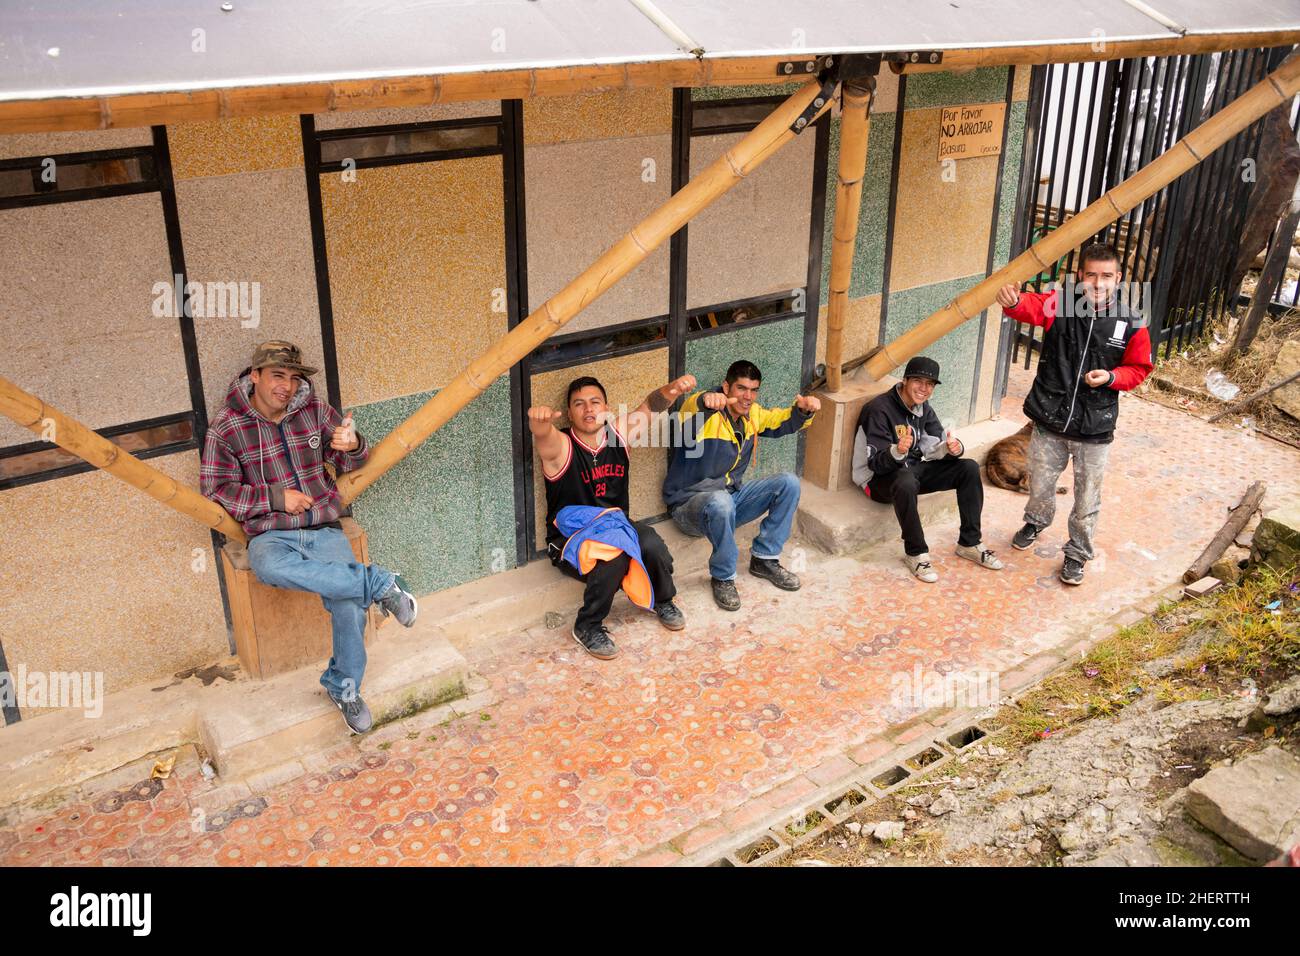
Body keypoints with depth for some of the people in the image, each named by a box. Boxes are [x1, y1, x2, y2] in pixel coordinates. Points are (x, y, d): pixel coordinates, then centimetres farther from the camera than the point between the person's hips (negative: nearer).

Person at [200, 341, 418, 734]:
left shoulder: (314, 409, 7)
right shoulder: (226, 427, 0)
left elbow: (350, 463, 15)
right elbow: (216, 490, -1)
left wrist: (352, 446, -11)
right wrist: (276, 498, -10)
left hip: (324, 529, 2)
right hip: (271, 535, -2)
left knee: (350, 605, -22)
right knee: (269, 567, -40)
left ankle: (344, 687, 5)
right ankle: (378, 583, -29)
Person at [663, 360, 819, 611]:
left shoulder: (752, 413, 5)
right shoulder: (704, 414, -21)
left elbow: (781, 421, 18)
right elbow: (689, 411, -45)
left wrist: (803, 409, -5)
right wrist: (705, 401, -70)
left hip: (732, 496, 7)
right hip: (689, 504, -7)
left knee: (788, 483, -6)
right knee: (721, 502, -41)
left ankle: (764, 559, 3)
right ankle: (723, 578, -19)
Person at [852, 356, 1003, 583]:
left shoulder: (923, 408, 4)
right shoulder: (879, 409, -20)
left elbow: (935, 449, 0)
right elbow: (876, 463, -25)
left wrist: (953, 448, -23)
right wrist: (897, 452, -45)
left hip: (913, 469, 8)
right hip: (880, 478, -8)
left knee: (969, 468, -5)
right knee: (907, 482, -41)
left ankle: (969, 543, 3)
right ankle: (916, 553, -21)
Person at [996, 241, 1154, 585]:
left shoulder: (1132, 324, -8)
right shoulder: (1059, 305, -10)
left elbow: (1139, 368, 4)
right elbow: (1032, 307, -31)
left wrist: (1110, 377, -17)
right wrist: (1013, 301, -55)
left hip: (1095, 428, -1)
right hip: (1049, 418, 1)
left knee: (1087, 498, 11)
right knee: (1040, 484, 21)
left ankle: (1077, 553, 32)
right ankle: (1035, 523, 52)